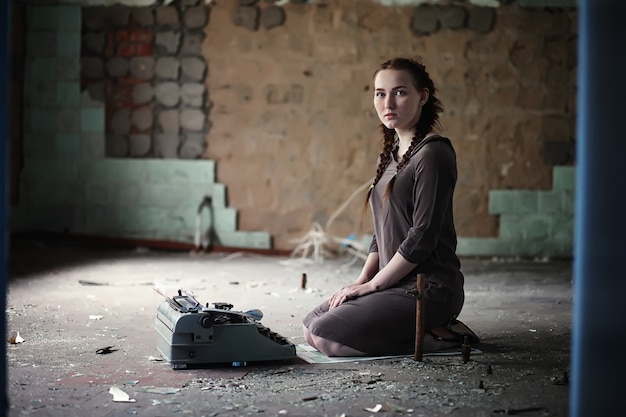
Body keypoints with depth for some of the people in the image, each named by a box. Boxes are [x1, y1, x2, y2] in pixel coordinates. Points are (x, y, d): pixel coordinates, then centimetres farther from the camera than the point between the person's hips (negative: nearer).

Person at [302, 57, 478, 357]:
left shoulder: (433, 153, -14)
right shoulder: (390, 156, 15)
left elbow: (422, 237, -19)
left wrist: (372, 284, -12)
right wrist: (362, 280, 5)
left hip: (428, 288, -9)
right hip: (397, 284, 9)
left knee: (325, 337, -18)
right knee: (310, 326, 8)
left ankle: (437, 336, -5)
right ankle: (424, 329, 9)